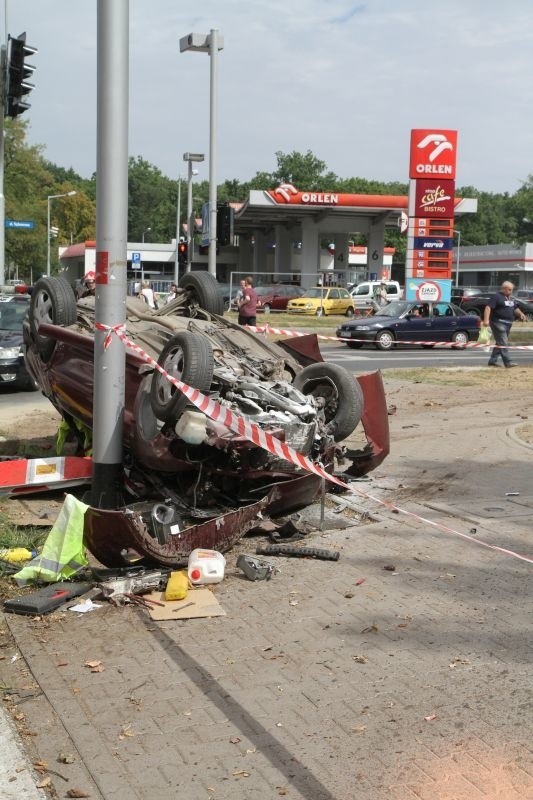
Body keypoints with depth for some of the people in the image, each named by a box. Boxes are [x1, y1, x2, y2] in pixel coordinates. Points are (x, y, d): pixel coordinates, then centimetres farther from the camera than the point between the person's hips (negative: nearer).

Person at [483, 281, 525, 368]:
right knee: (503, 343, -13)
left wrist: (520, 314, 7)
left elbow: (515, 308, 29)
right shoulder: (497, 297, -9)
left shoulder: (511, 298, 18)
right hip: (498, 322, -9)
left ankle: (492, 361, 18)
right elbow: (488, 307, -17)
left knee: (500, 343, 12)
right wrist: (486, 320, -29)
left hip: (508, 324, 9)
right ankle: (508, 362, -17)